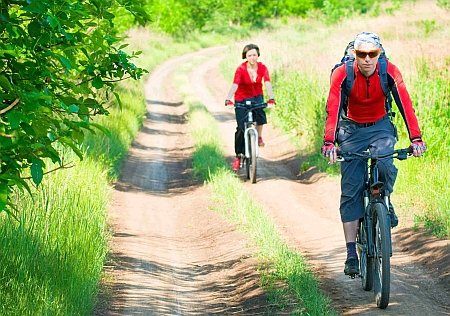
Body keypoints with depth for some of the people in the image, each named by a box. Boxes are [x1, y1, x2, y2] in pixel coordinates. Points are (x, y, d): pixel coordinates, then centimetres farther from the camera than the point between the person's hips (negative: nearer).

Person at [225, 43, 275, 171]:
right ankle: (238, 156, 7)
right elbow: (235, 85, -32)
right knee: (241, 128, -6)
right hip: (241, 99, -1)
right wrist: (228, 100, -49)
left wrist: (271, 99, -42)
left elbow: (267, 84, -25)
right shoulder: (241, 69, -19)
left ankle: (259, 136, -7)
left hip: (256, 96, 1)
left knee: (260, 112, -32)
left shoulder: (262, 68, -13)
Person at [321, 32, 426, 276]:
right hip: (352, 129, 0)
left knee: (385, 165, -31)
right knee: (350, 190, -8)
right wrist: (329, 143, -42)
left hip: (380, 127, 0)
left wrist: (416, 139, -36)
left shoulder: (389, 72, -18)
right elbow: (332, 109, -29)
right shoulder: (342, 74, -21)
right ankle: (351, 253, -6)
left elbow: (405, 104, -25)